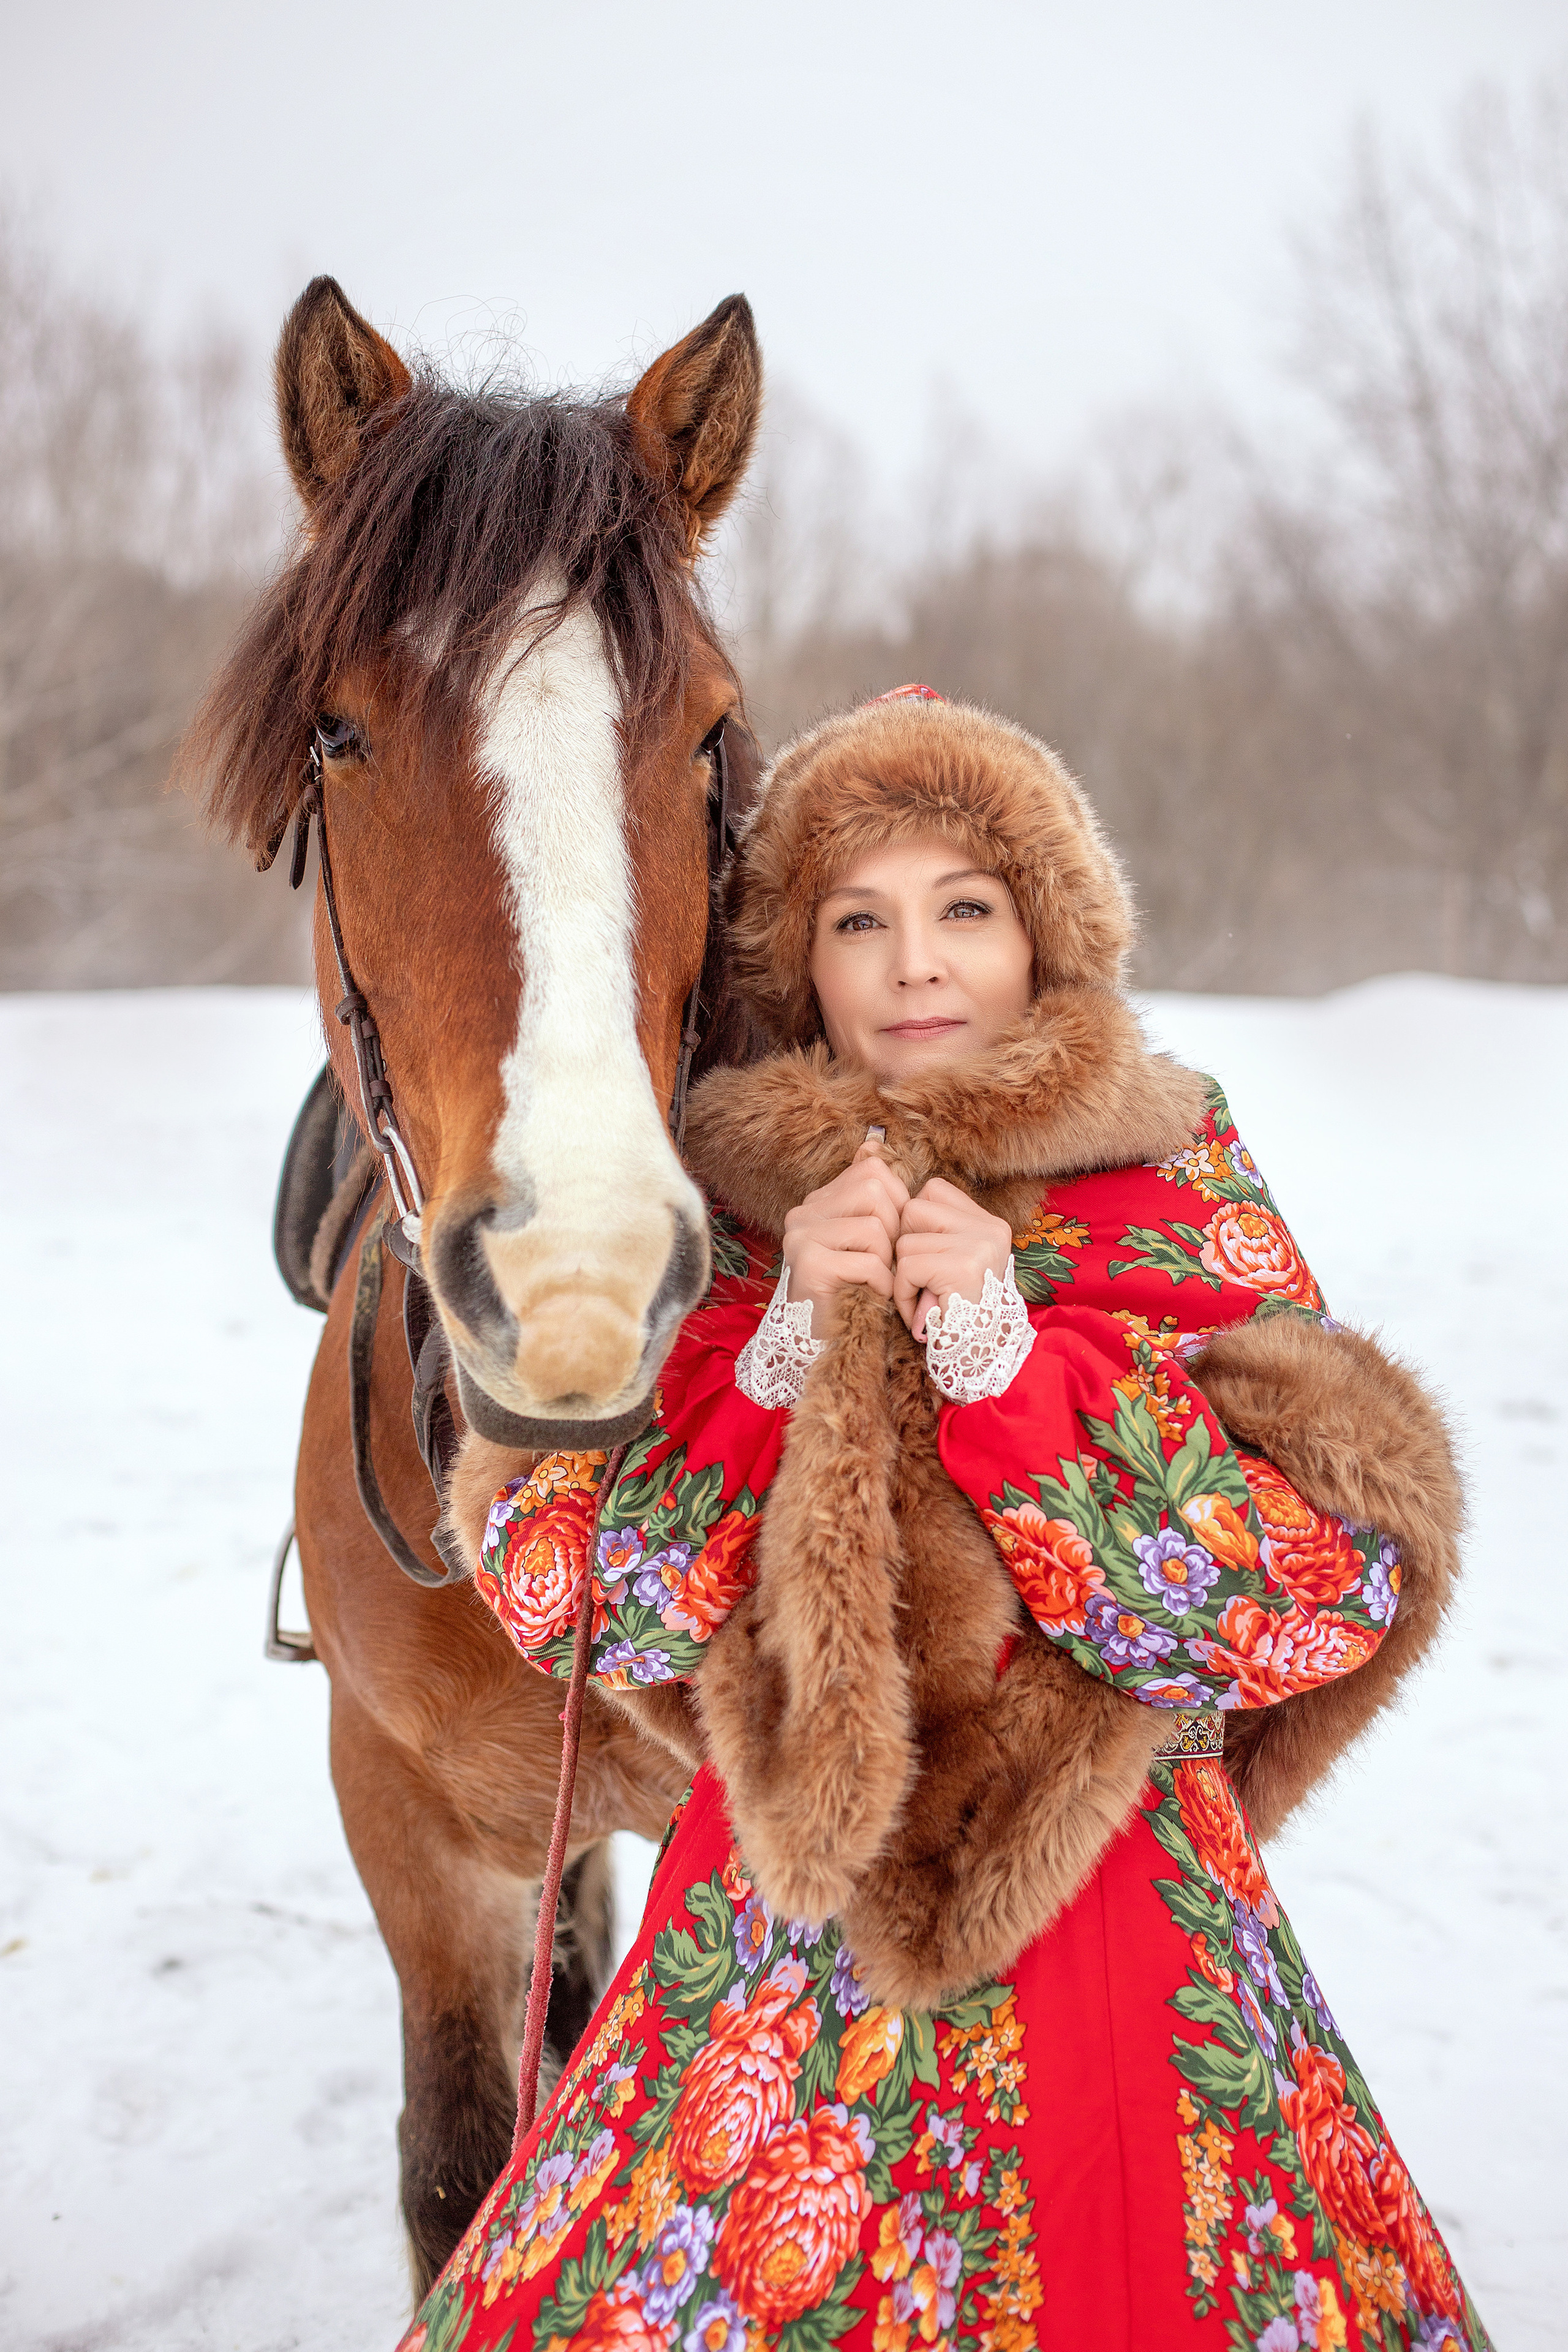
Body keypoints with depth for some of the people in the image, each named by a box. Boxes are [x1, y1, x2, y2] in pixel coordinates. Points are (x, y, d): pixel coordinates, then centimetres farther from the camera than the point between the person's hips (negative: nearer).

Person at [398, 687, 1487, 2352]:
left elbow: (1330, 1590, -12)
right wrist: (786, 1348, -20)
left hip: (1127, 1949, -1)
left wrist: (1012, 1355, -21)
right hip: (782, 1943, 1)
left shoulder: (1183, 1190, -4)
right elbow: (561, 1598, -6)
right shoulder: (719, 1207, -1)